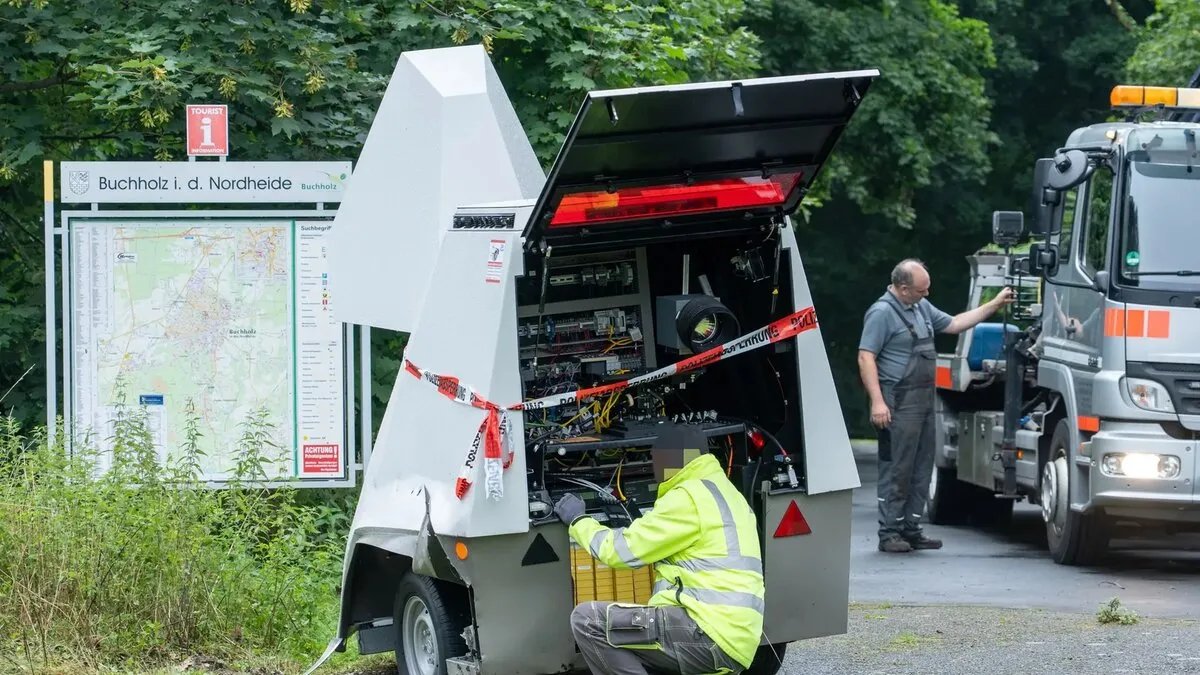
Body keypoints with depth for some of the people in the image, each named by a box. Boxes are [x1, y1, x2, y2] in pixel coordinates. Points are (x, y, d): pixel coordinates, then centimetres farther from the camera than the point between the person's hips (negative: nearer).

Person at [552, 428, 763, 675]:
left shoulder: (691, 497, -6)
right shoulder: (721, 492, 24)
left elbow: (622, 551, -3)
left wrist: (578, 521, 11)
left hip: (710, 633, -10)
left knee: (587, 620, -10)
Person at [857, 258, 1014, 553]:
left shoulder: (922, 308, 17)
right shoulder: (882, 313, -11)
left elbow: (954, 324, 27)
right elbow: (866, 358, -15)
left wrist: (995, 305, 22)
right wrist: (877, 401, -22)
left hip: (924, 401, 9)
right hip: (899, 404, -9)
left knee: (921, 470, 11)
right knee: (896, 470, -7)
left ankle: (911, 529, 17)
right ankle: (889, 532, -4)